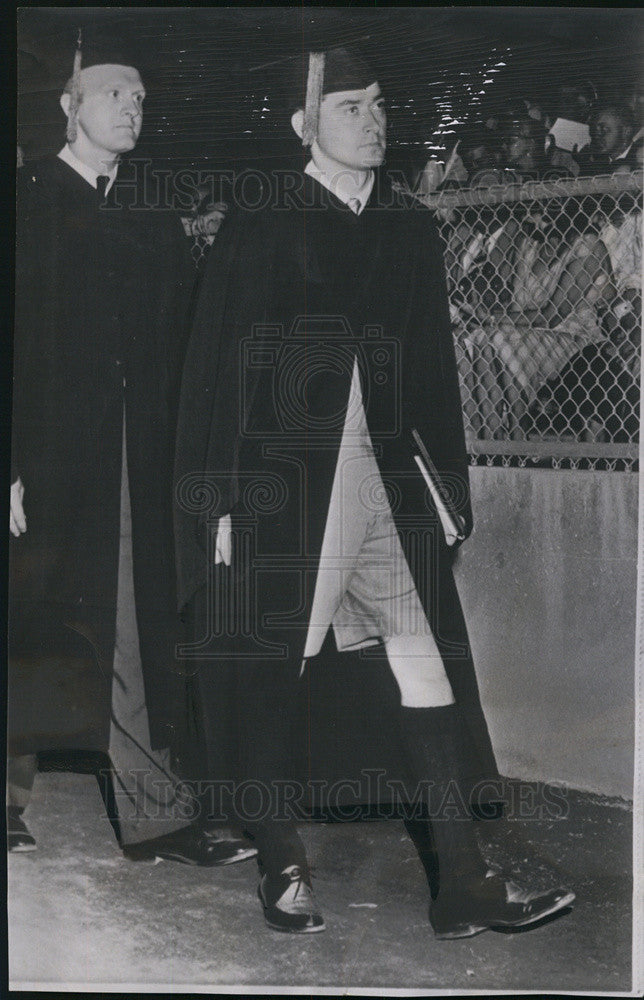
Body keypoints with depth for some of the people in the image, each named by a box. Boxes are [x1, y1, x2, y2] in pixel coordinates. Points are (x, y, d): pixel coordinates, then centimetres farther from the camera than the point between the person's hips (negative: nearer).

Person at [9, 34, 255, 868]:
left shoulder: (156, 222, 15)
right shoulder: (27, 200, 1)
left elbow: (174, 353, 12)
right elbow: (15, 341, -7)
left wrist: (174, 465, 4)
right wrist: (14, 466, -14)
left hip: (134, 467, 4)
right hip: (48, 463, -4)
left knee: (134, 636, 4)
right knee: (34, 634, 3)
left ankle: (157, 818, 8)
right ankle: (12, 796, 19)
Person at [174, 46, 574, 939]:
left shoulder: (412, 232, 13)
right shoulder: (258, 230, 1)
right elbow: (212, 372, -2)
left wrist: (451, 482, 13)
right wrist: (219, 501, -7)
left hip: (388, 482, 3)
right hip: (282, 485, -3)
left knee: (431, 672, -3)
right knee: (271, 679, 4)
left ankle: (464, 886, 5)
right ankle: (284, 871, 22)